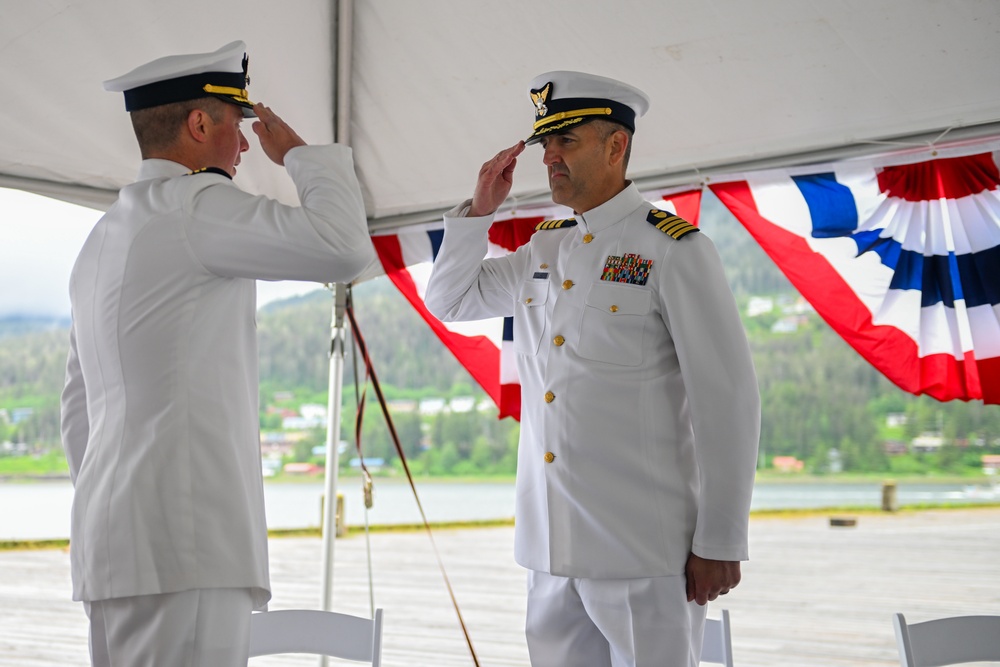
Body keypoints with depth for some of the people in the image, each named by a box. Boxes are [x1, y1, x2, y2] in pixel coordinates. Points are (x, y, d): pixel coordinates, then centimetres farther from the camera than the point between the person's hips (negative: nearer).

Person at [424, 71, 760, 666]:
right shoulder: (542, 250, 12)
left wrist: (720, 544, -12)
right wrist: (480, 210, 8)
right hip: (550, 546, 6)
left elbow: (728, 398, -11)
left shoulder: (674, 249, -8)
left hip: (643, 550, -6)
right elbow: (449, 302, 24)